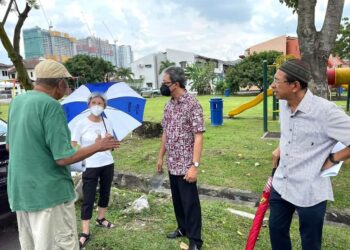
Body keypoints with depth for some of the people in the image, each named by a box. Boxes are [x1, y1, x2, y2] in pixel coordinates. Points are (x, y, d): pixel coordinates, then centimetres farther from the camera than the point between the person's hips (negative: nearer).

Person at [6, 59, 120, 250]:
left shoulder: (17, 101, 6)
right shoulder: (51, 105, -19)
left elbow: (9, 145, 18)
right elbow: (64, 158, -21)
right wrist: (98, 147, -9)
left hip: (20, 190, 9)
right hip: (48, 191, -9)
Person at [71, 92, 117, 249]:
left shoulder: (107, 123, 5)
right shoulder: (81, 124, -7)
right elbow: (73, 146, -8)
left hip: (107, 164, 5)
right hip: (90, 166, -4)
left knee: (105, 193, 16)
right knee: (88, 199, -1)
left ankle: (101, 219, 37)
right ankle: (85, 232, 9)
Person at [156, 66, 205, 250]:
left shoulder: (192, 104, -16)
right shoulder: (169, 105, 7)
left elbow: (198, 137, -19)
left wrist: (195, 165, -23)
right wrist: (161, 157, 16)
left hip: (185, 165, -7)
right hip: (172, 164, 7)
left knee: (190, 202, 5)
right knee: (177, 200, 20)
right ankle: (182, 228, 41)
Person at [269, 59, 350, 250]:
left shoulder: (325, 111, -24)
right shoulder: (284, 105, -1)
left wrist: (333, 159, -14)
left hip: (310, 192, -6)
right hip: (281, 185, 7)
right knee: (276, 229, 21)